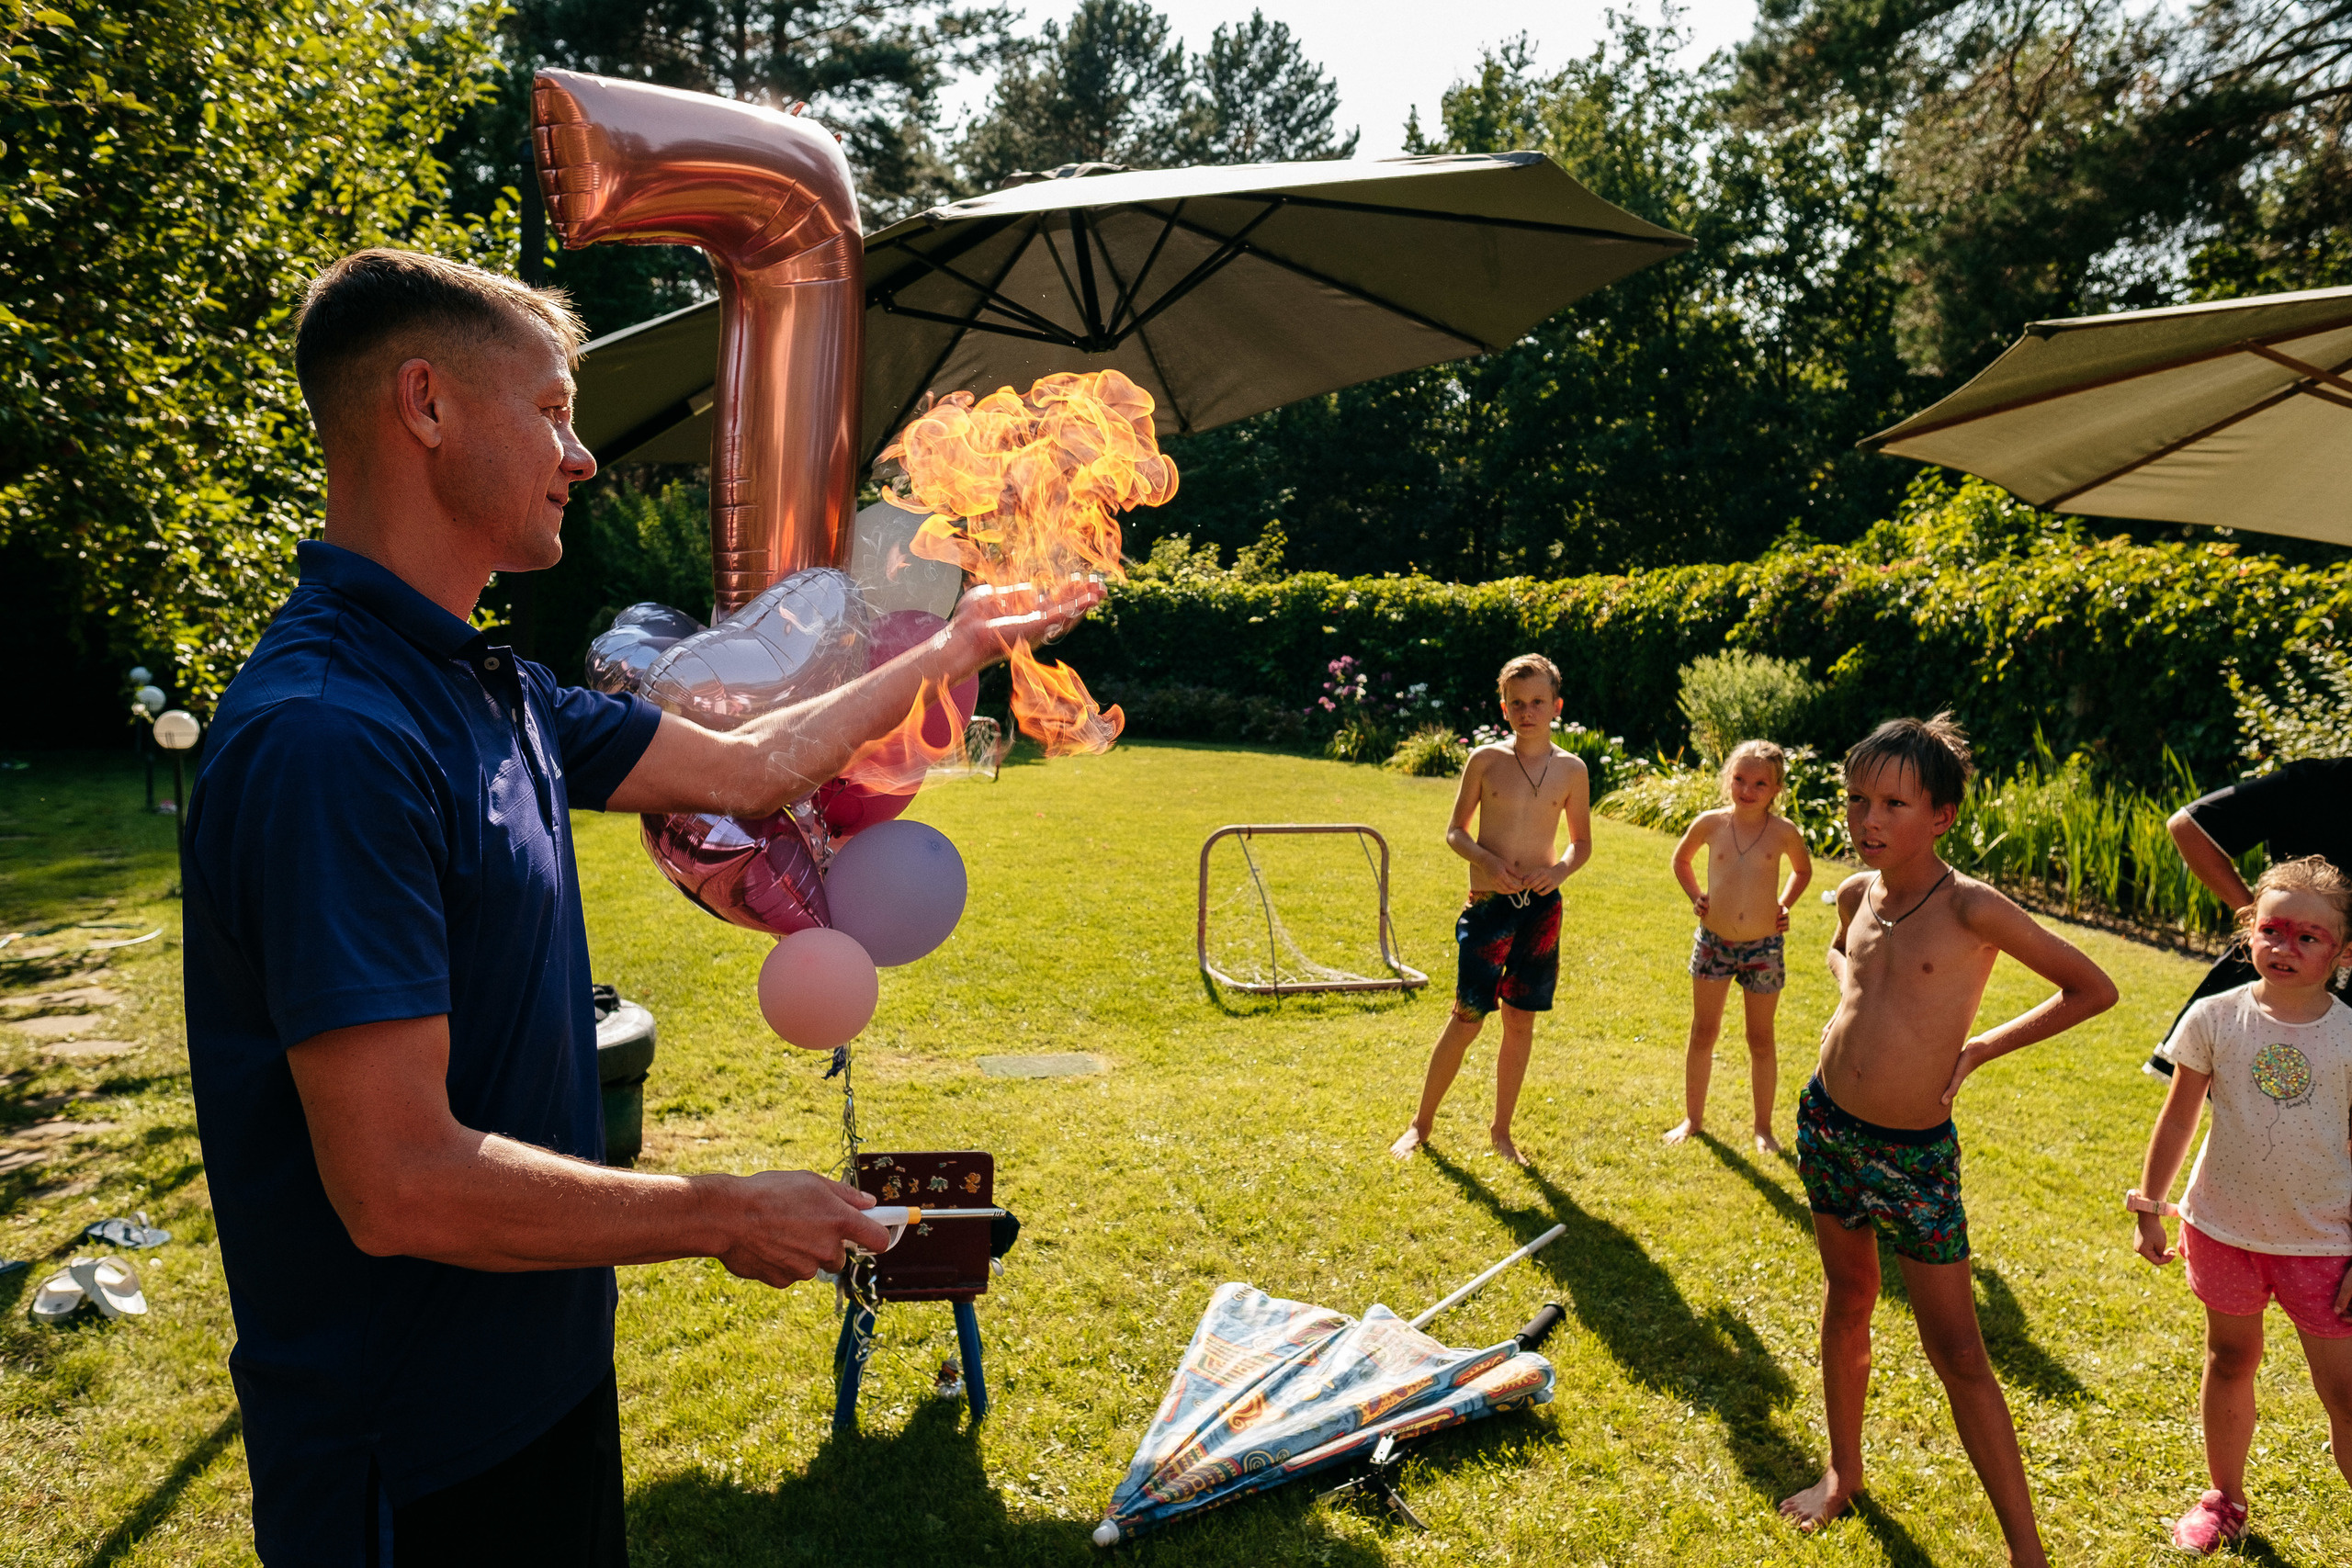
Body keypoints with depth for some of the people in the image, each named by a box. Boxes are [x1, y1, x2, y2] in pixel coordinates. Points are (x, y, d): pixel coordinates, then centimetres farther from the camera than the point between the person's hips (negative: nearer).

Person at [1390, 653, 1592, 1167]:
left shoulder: (1572, 769, 3)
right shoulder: (1485, 760, -2)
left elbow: (1582, 841, 13)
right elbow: (1455, 831, 3)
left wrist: (1562, 868, -8)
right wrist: (1485, 859, -16)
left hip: (1542, 908, 2)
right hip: (1488, 906, -2)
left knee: (1521, 1022, 9)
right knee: (1467, 1020, -1)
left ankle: (1501, 1131, 24)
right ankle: (1422, 1122, 16)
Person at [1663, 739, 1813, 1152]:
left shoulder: (1783, 832, -6)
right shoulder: (1710, 824, -5)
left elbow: (1802, 870, 15)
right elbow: (1681, 859, 15)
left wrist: (1785, 905, 1)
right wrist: (1695, 896, 3)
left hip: (1764, 947, -1)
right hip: (1712, 943, 1)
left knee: (1761, 1040, 10)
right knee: (1703, 1033, 11)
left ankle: (1763, 1126, 25)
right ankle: (1693, 1118, 25)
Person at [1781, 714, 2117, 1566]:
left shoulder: (1971, 907, -18)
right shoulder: (1856, 894, 0)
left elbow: (2093, 989, -10)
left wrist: (1979, 1048, -9)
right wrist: (1855, 999, 5)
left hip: (1914, 1153, -5)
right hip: (1825, 1125, 6)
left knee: (1958, 1354, 1)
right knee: (1848, 1298, 21)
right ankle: (1844, 1472, 39)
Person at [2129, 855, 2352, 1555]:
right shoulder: (2216, 1018, -8)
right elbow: (2178, 1119, 1)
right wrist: (2148, 1208, 5)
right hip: (2224, 1227, 1)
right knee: (2229, 1363, 17)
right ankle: (2224, 1497, 36)